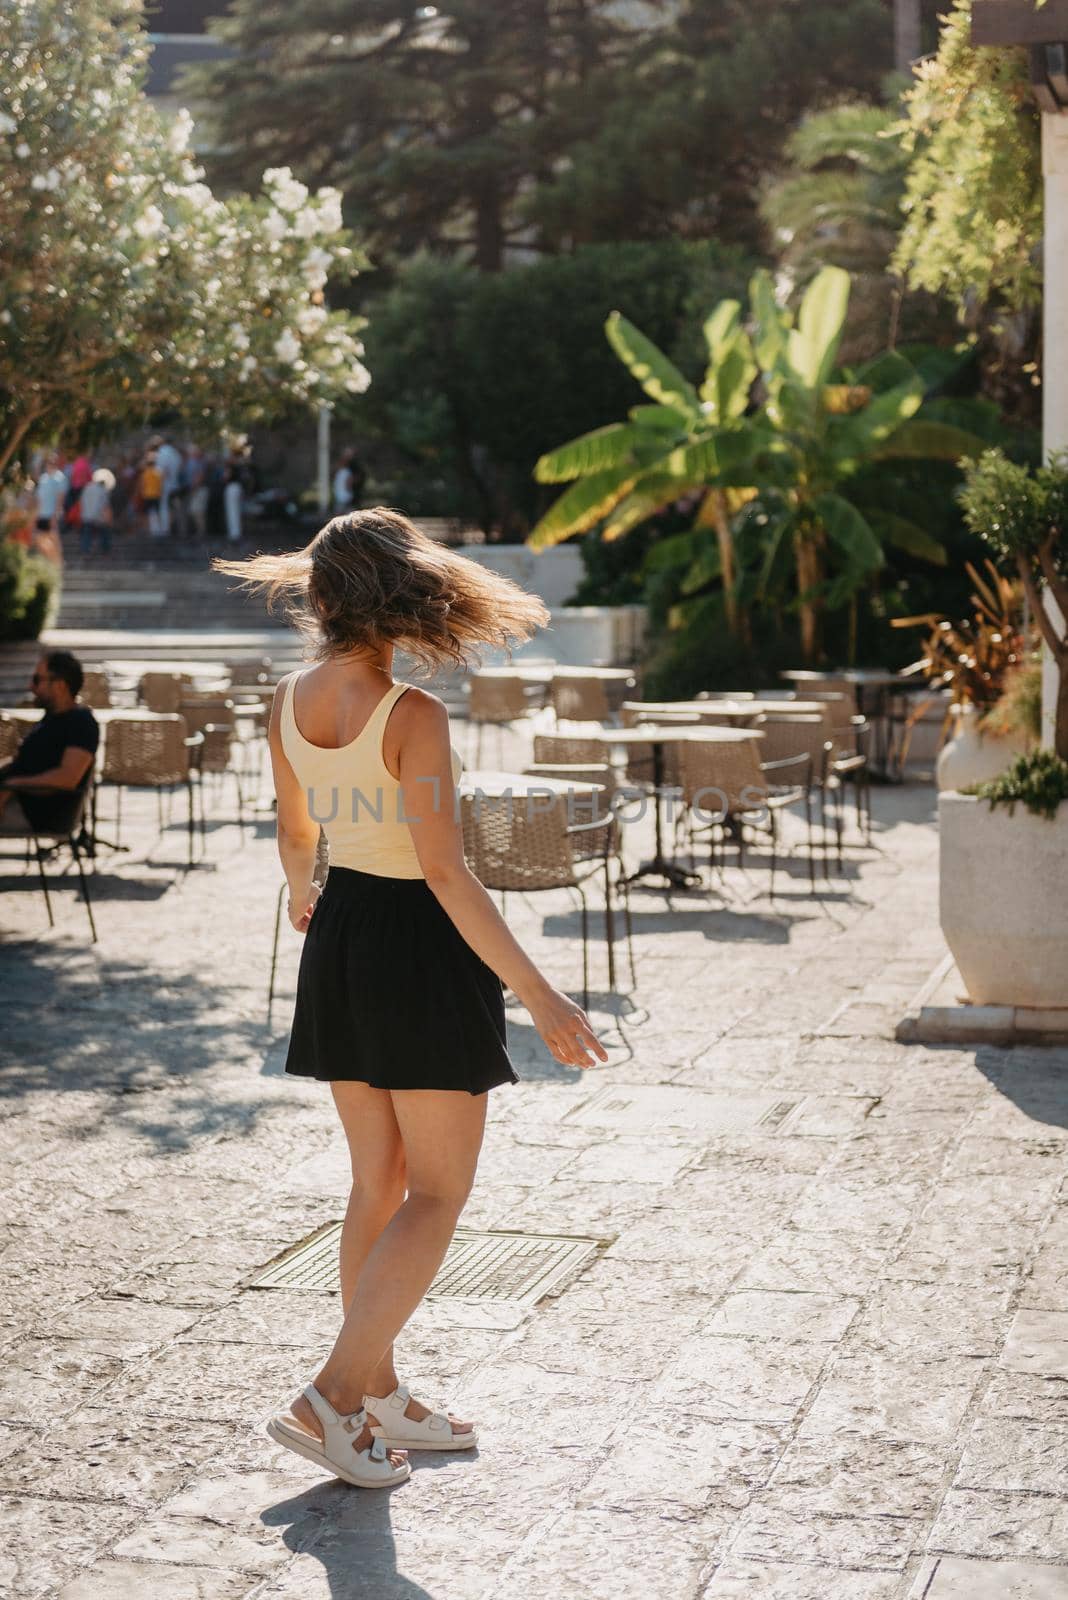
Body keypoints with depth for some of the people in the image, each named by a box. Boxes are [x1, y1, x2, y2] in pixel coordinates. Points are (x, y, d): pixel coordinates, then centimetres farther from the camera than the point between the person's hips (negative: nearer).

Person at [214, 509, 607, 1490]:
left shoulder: (291, 703, 1)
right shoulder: (412, 715, -20)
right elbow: (445, 870, -23)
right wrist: (536, 993, -20)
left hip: (339, 941, 7)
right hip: (420, 944, -7)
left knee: (380, 1181, 17)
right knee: (437, 1194, 4)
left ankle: (380, 1397, 24)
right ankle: (333, 1398, -2)